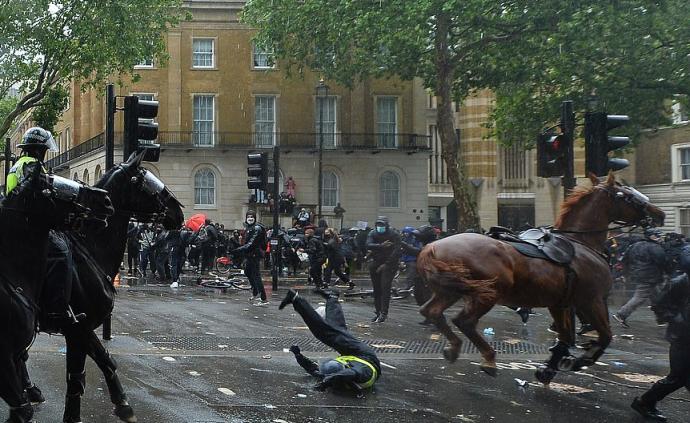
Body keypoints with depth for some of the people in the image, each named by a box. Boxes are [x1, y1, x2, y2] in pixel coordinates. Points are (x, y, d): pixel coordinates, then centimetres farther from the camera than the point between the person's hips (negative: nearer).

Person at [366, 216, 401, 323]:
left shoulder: (394, 234, -8)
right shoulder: (373, 234, 1)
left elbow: (396, 251, -14)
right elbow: (368, 245, -17)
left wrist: (385, 265, -18)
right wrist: (381, 246, -32)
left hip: (389, 263, -4)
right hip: (376, 264, 4)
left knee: (385, 288, -15)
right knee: (376, 289, 6)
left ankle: (384, 313, -17)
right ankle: (378, 312, 15)